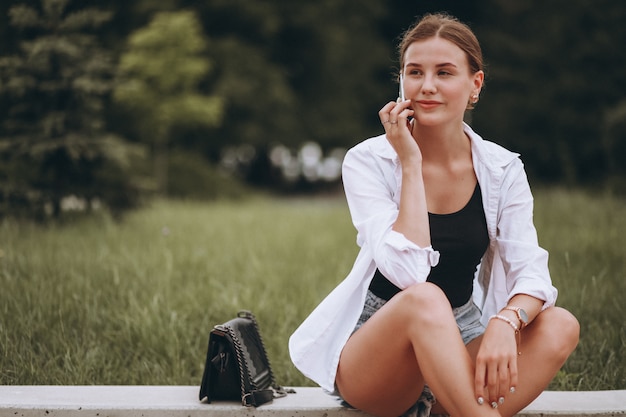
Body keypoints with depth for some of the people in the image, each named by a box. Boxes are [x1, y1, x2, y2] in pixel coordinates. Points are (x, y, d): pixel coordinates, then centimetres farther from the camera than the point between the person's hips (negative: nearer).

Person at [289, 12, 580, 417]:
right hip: (370, 361, -4)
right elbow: (407, 272, -24)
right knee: (423, 298, -36)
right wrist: (411, 164, -21)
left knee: (560, 325, -24)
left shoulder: (502, 170, -2)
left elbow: (531, 271, -12)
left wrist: (504, 323, -34)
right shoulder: (368, 162, -11)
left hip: (459, 347, 4)